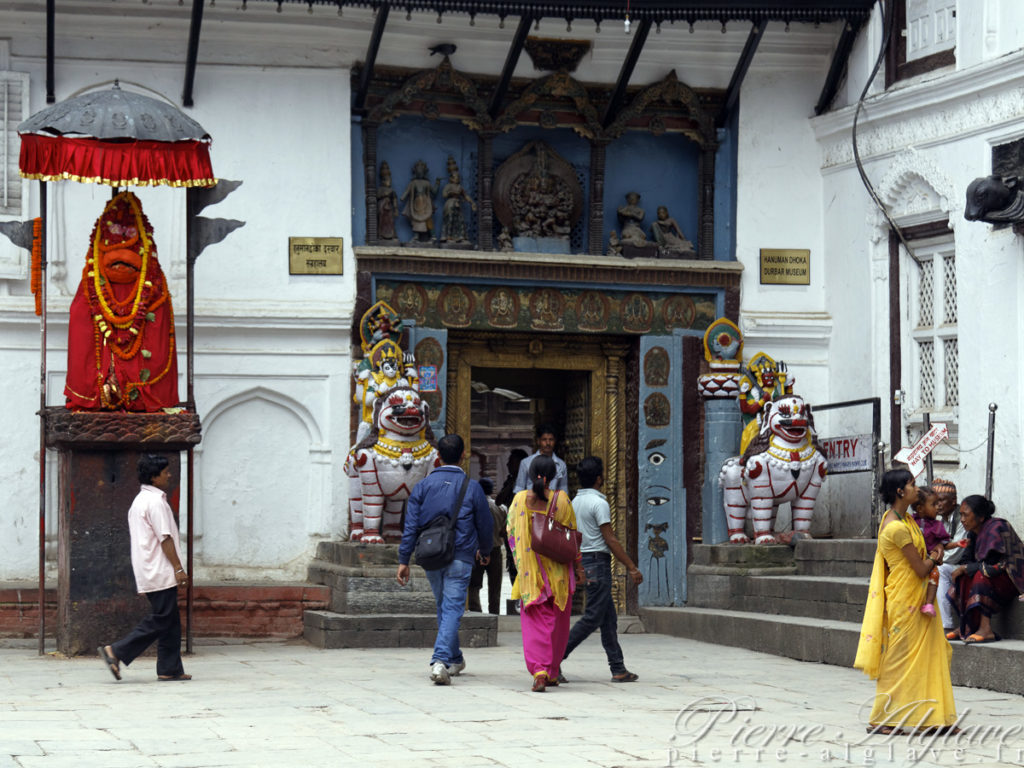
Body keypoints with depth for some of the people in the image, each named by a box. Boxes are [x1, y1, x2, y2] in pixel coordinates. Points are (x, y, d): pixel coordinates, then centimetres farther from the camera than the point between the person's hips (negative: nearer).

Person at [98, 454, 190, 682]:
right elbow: (165, 539, -17)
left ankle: (170, 669, 9)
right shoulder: (156, 501, -13)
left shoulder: (139, 501, 19)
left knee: (170, 621, 10)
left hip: (149, 574, 10)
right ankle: (116, 652, -10)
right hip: (161, 573, -10)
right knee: (160, 621, -7)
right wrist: (178, 568, -16)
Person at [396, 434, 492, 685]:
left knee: (443, 608, 19)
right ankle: (440, 660, -23)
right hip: (460, 558, -3)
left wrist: (404, 561, -1)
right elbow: (485, 525, 6)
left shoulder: (423, 485, 1)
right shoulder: (472, 487, -3)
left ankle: (455, 660, 31)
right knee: (452, 609, -6)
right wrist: (484, 551, 24)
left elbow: (411, 526, -3)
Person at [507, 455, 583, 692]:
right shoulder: (561, 500, -5)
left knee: (535, 621, -1)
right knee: (557, 623, 13)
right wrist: (577, 565, 9)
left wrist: (520, 561, 16)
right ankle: (552, 672, 21)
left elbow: (511, 531, 4)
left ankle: (539, 670, -19)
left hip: (529, 570, 0)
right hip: (558, 570, 0)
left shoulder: (520, 499, -2)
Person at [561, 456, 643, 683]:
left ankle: (618, 669, 11)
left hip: (583, 560, 9)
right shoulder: (598, 503, -14)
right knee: (593, 617, -6)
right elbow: (610, 540, -15)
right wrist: (632, 568, -12)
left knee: (609, 619, 11)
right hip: (598, 561, -9)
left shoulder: (575, 502, 13)